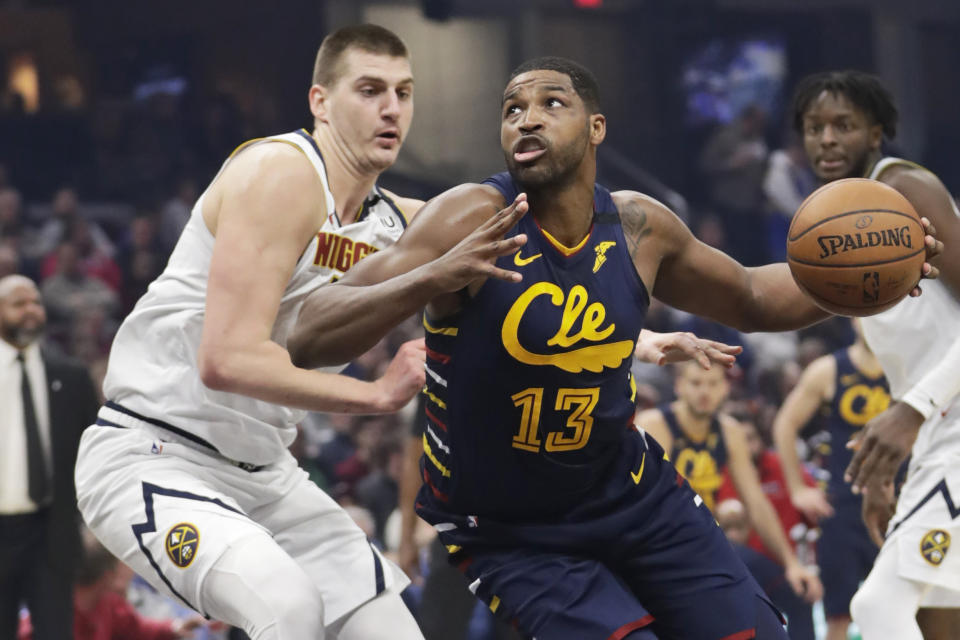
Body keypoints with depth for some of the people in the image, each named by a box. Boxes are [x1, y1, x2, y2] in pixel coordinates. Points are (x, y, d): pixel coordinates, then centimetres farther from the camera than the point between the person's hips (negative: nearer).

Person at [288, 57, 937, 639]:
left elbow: (751, 299, 15)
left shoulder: (639, 227, -5)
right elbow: (309, 339, -28)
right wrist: (431, 279, -45)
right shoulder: (473, 219, -20)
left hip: (634, 493, 5)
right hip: (512, 536, -5)